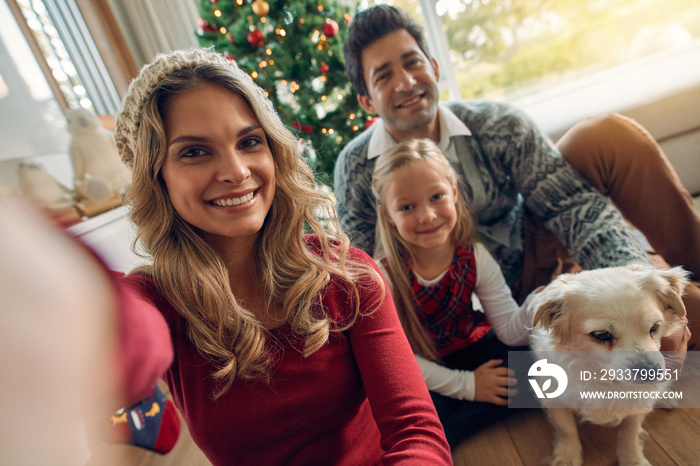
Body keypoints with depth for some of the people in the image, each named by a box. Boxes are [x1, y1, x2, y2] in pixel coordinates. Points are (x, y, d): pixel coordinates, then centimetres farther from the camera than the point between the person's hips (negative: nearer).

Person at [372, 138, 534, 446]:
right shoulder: (385, 276, -25)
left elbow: (509, 329, -11)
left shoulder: (475, 258, -15)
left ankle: (440, 436, -13)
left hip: (471, 346, 5)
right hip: (420, 373, -5)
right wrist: (467, 384, -19)